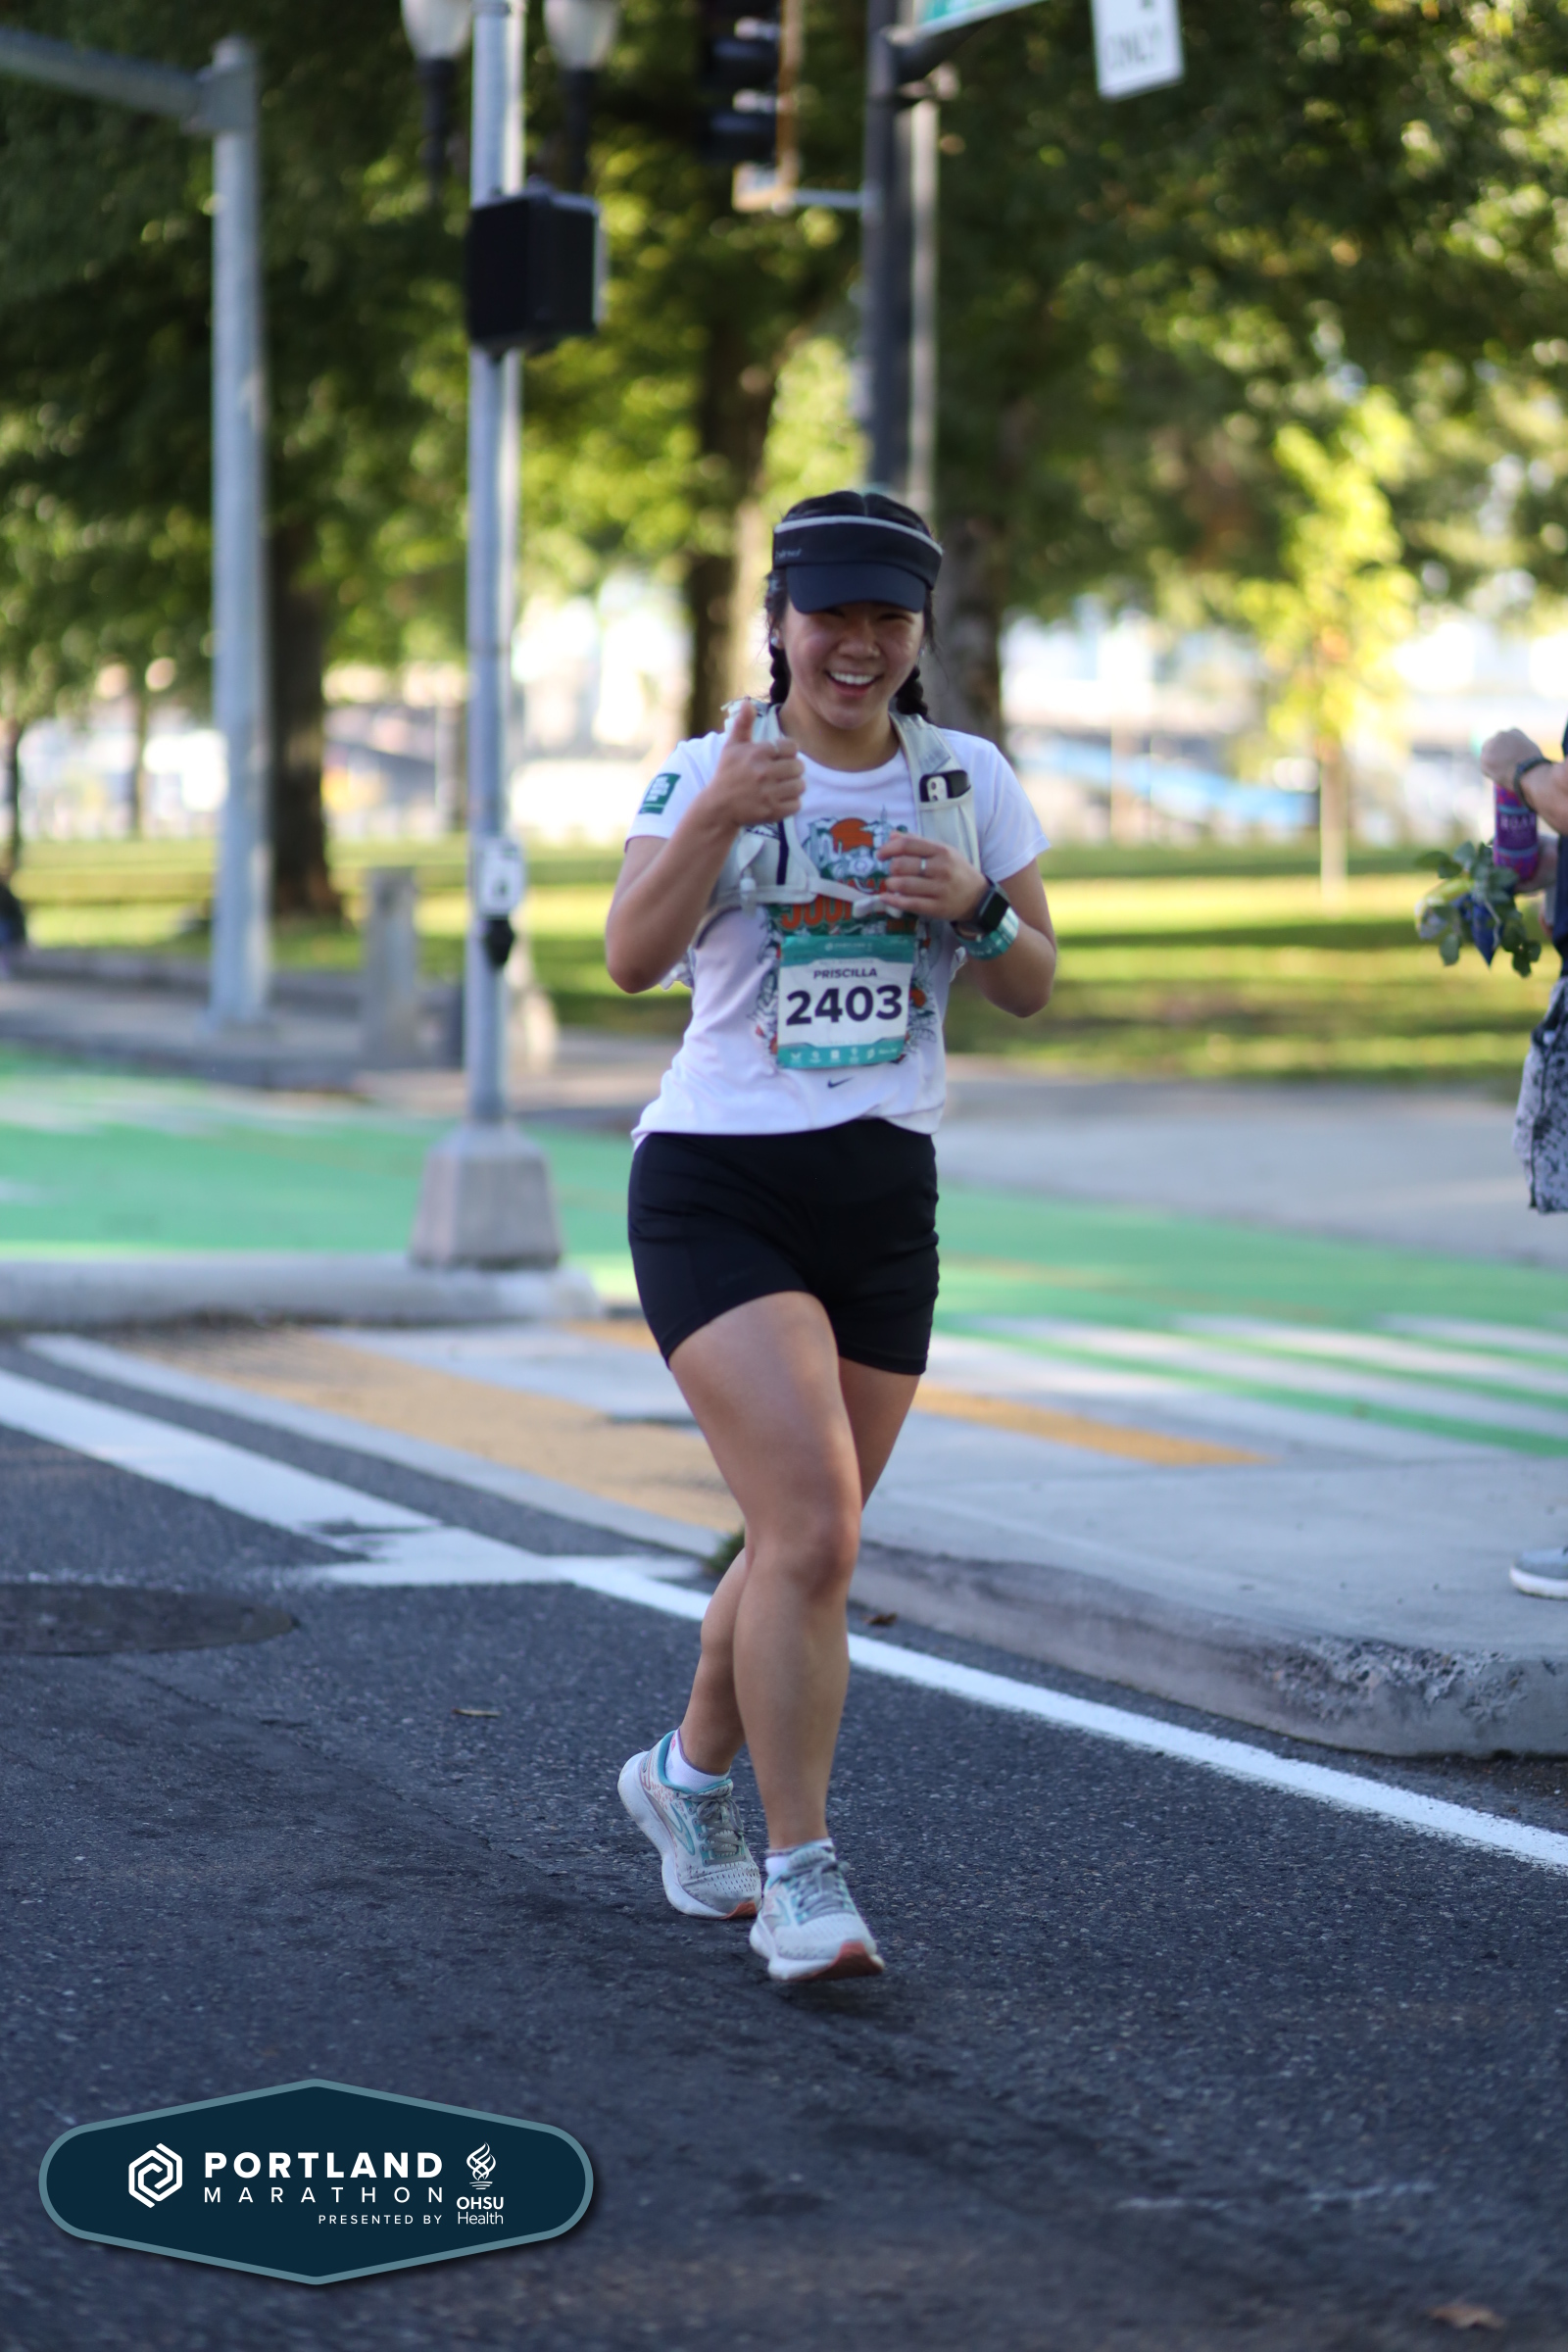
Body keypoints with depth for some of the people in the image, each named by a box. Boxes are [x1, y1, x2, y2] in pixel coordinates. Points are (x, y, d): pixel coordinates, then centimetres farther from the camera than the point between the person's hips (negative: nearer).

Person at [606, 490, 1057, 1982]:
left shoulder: (967, 779, 8)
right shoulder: (710, 770, -4)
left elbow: (1034, 989, 6)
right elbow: (632, 959, -19)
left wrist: (974, 907, -15)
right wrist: (714, 817, -35)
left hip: (885, 1194, 5)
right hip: (716, 1188, -5)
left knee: (809, 1542, 14)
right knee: (814, 1530, -19)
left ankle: (689, 1777, 39)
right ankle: (799, 1880, -11)